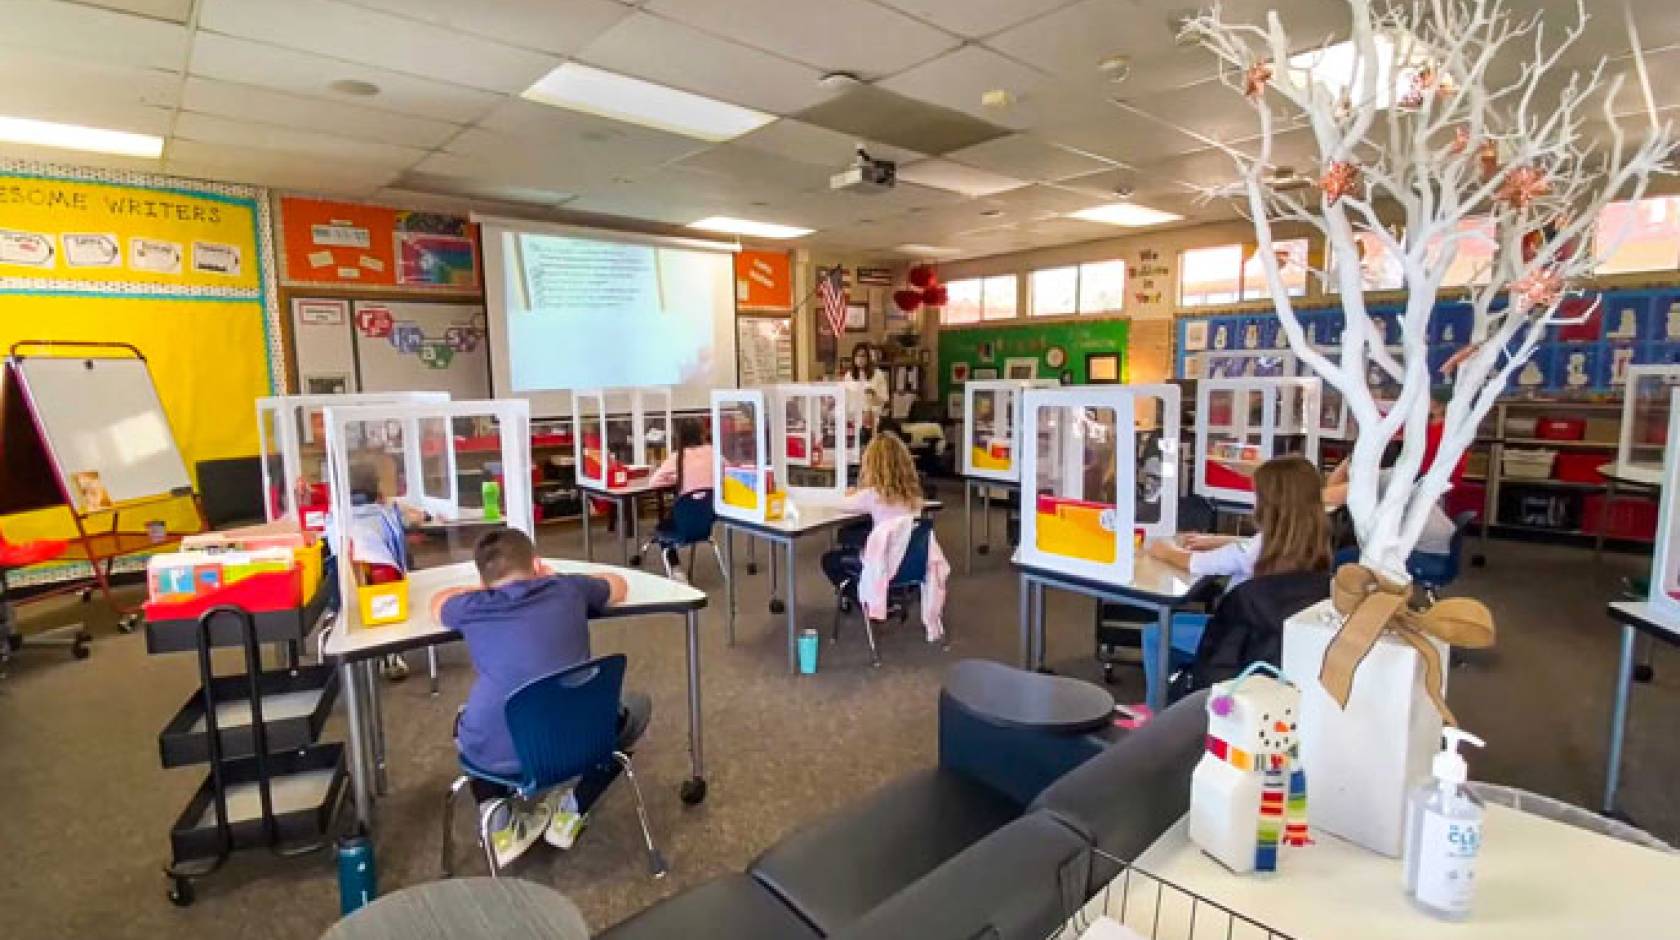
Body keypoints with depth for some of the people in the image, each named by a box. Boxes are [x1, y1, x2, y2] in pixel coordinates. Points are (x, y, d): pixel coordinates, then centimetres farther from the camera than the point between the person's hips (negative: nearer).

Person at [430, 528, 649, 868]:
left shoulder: (473, 607, 11)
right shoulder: (568, 588, 9)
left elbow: (438, 602, 36)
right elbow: (619, 586, 32)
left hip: (494, 754, 2)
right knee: (637, 706, 30)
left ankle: (499, 818, 18)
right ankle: (573, 810, 24)